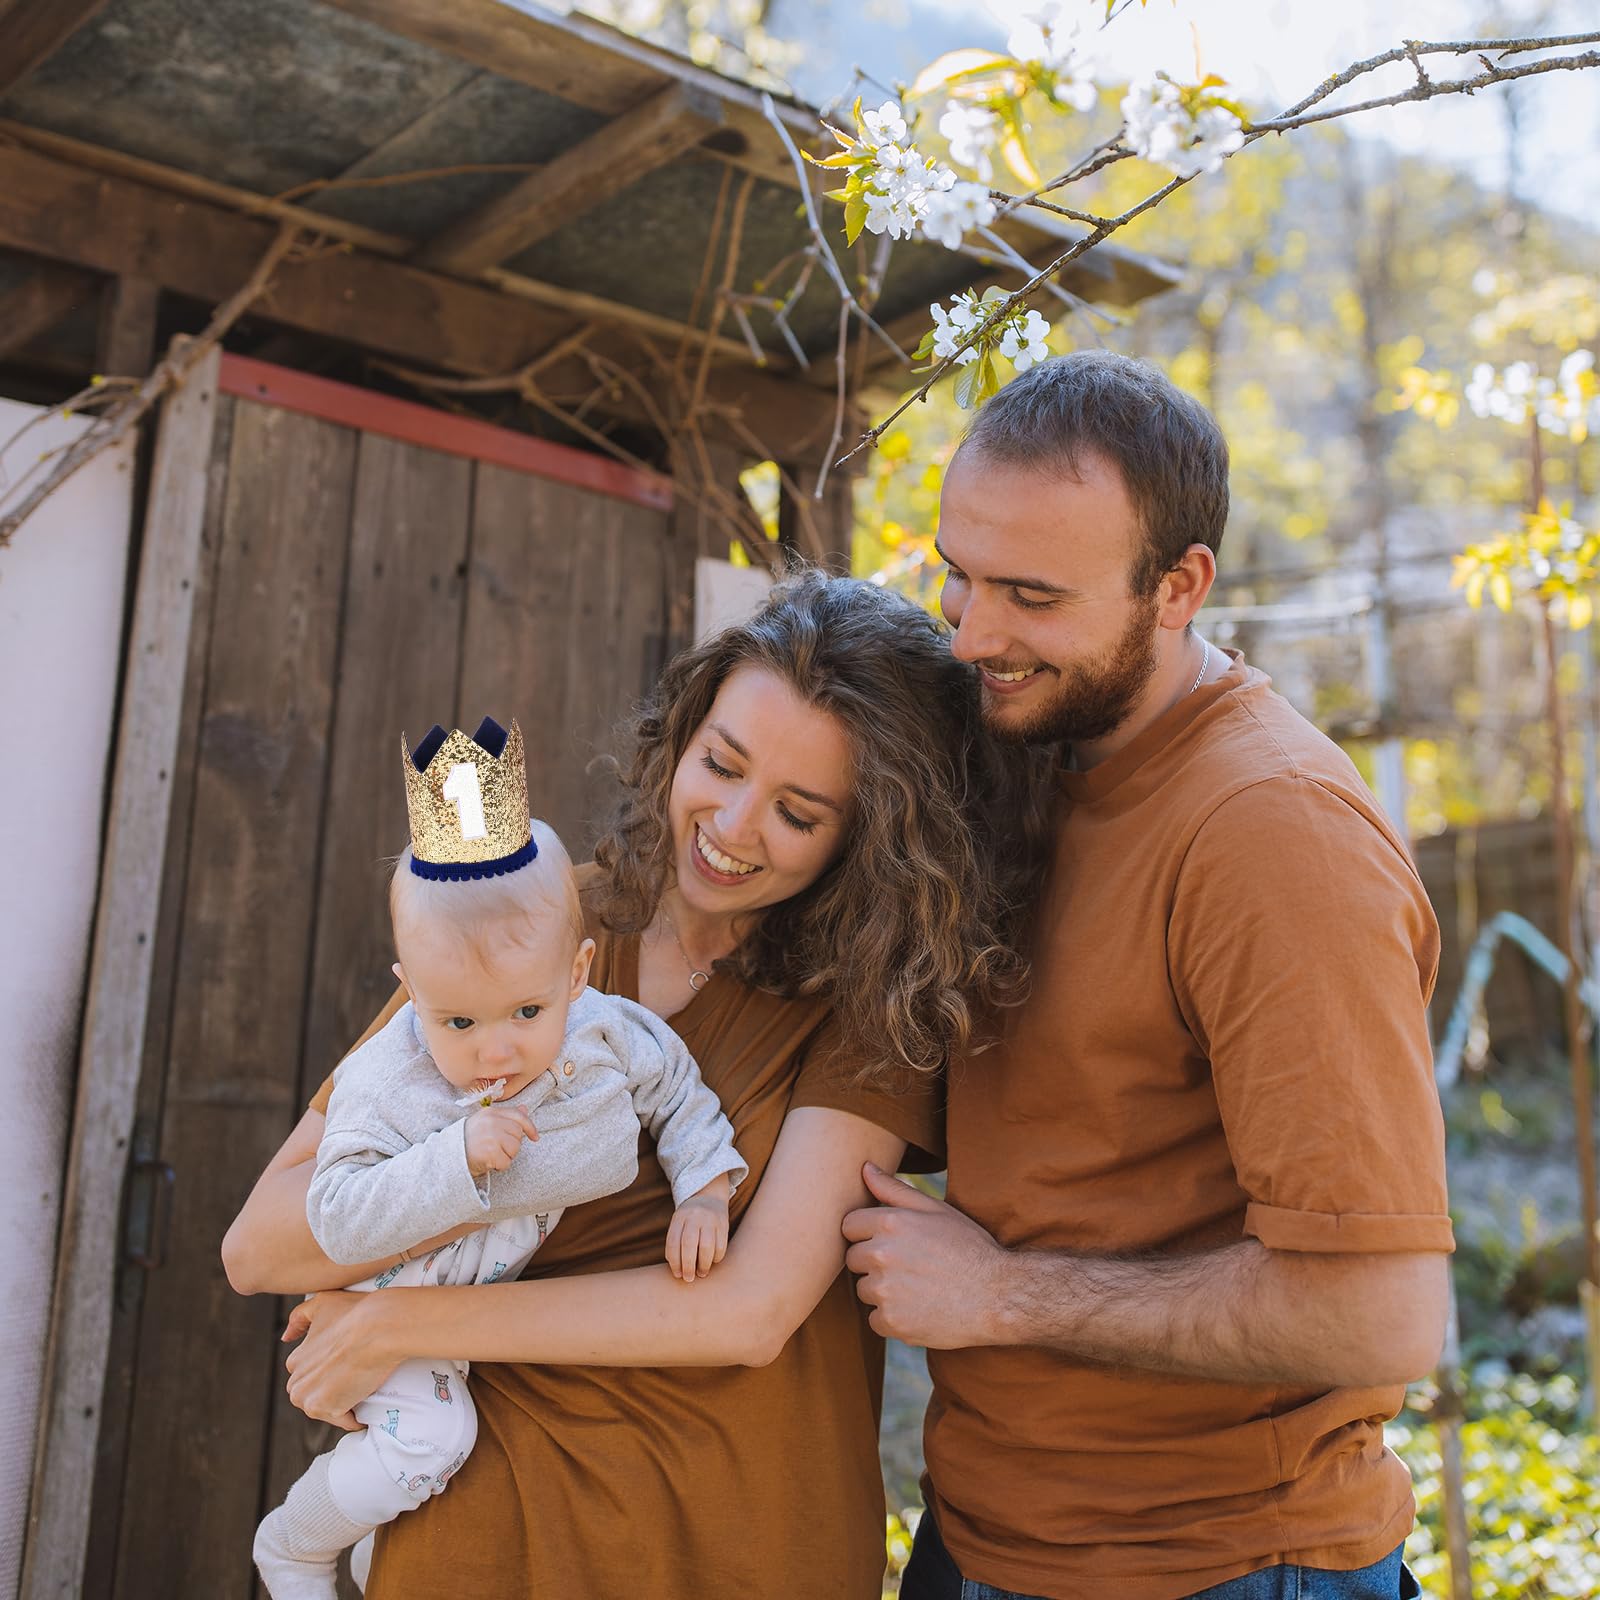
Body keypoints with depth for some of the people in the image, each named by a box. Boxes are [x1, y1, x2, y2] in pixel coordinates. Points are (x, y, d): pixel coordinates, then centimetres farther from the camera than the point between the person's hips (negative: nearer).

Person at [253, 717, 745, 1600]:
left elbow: (678, 1093, 0)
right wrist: (456, 1158, -42)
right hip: (400, 1301, -5)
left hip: (530, 1278, 5)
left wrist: (704, 1194, -13)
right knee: (424, 1443, -19)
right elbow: (338, 1220, -32)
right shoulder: (384, 1085, -28)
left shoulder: (605, 1035, -19)